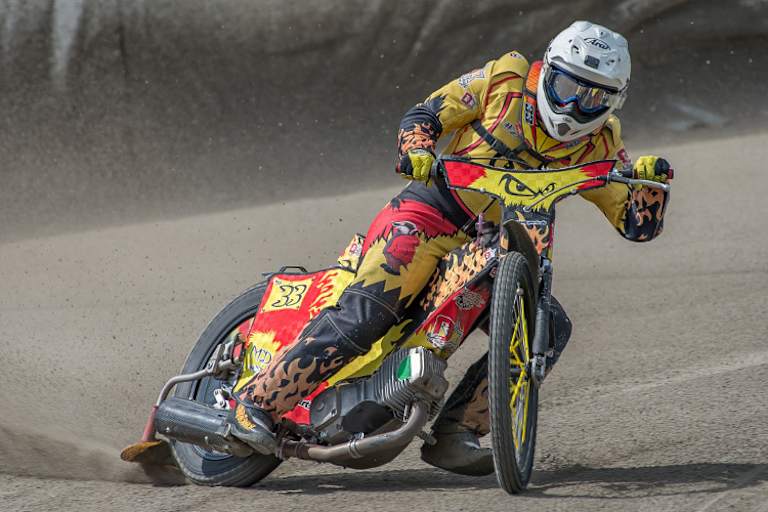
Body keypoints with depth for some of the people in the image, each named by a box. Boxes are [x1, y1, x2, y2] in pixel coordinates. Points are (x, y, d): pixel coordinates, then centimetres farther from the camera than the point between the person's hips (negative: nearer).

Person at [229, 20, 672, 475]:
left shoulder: (598, 144, 6)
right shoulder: (505, 79, -3)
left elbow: (639, 225, 4)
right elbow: (423, 116, 3)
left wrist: (649, 180, -16)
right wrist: (417, 151, -19)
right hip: (430, 214, -5)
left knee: (550, 327, -15)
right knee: (365, 314, -25)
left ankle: (453, 430, -12)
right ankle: (258, 402, -20)